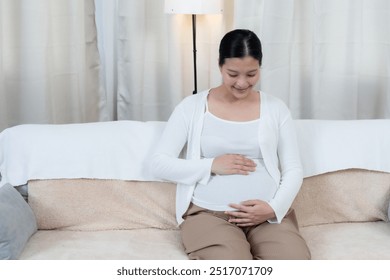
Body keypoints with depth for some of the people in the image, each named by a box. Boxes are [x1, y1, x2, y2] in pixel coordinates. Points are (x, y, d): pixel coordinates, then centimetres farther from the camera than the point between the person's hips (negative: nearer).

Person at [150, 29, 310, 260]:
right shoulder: (192, 107, 5)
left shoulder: (275, 108, 10)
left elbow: (293, 170, 8)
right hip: (208, 213, -2)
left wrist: (274, 208, -11)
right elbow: (159, 164, 1)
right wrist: (212, 165, -11)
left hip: (269, 213, 3)